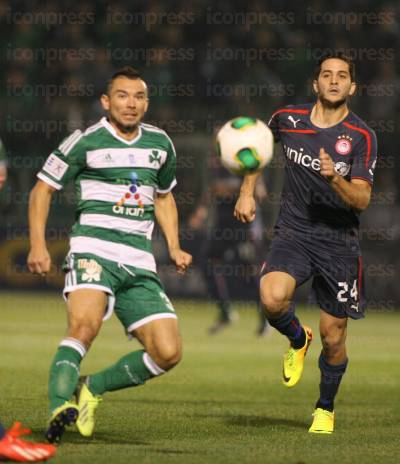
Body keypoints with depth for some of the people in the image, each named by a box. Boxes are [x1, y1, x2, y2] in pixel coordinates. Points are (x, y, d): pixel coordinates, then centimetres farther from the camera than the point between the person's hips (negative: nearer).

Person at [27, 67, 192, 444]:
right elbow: (42, 189, 6)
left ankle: (92, 388, 13)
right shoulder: (86, 142, -1)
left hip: (139, 263, 5)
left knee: (167, 354, -6)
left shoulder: (160, 144, 14)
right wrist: (37, 244, -5)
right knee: (84, 325, -33)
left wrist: (174, 247, 16)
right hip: (93, 250, -5)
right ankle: (59, 409, -41)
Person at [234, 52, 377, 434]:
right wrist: (247, 192, 16)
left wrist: (334, 177, -31)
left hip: (339, 243, -1)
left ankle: (325, 409, 30)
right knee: (273, 299, -29)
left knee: (333, 338, 3)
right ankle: (297, 339, 7)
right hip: (293, 234, 1)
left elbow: (362, 200, -13)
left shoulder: (361, 137, -8)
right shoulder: (288, 119, 0)